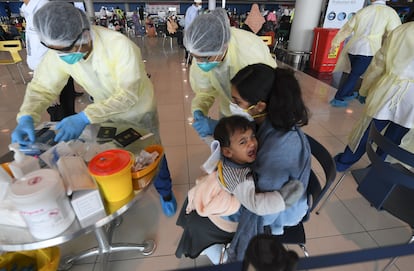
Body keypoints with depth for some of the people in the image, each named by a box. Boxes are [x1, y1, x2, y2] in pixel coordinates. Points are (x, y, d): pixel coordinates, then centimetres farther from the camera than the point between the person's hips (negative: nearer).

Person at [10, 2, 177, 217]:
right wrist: (26, 118, -28)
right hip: (108, 113, 4)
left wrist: (85, 117, -45)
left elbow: (128, 95, -38)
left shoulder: (119, 45, -34)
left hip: (139, 111, -4)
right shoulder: (58, 53, -18)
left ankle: (164, 191, 41)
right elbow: (42, 86, -10)